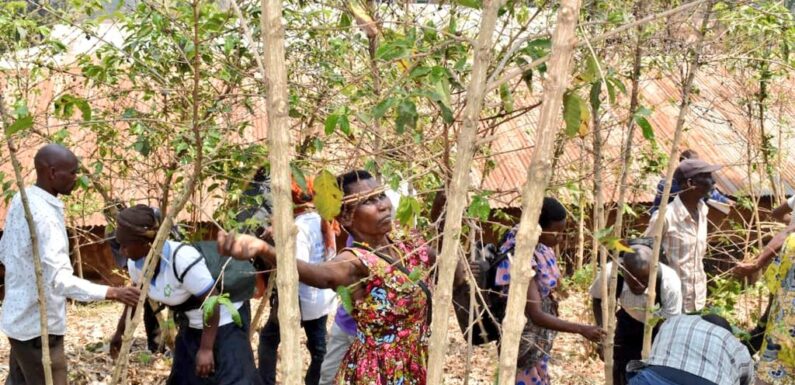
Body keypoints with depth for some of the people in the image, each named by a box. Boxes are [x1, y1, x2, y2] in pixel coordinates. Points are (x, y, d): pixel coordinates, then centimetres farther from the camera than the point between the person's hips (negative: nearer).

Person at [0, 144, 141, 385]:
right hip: (38, 325, -9)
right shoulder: (44, 216, -27)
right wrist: (111, 293, -34)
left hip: (19, 317, 9)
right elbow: (60, 280, -34)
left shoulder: (21, 199, 3)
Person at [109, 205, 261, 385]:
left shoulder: (182, 258, -36)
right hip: (192, 325, 8)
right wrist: (119, 332, 19)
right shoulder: (136, 263, -10)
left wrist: (206, 349, -28)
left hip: (225, 320, -8)